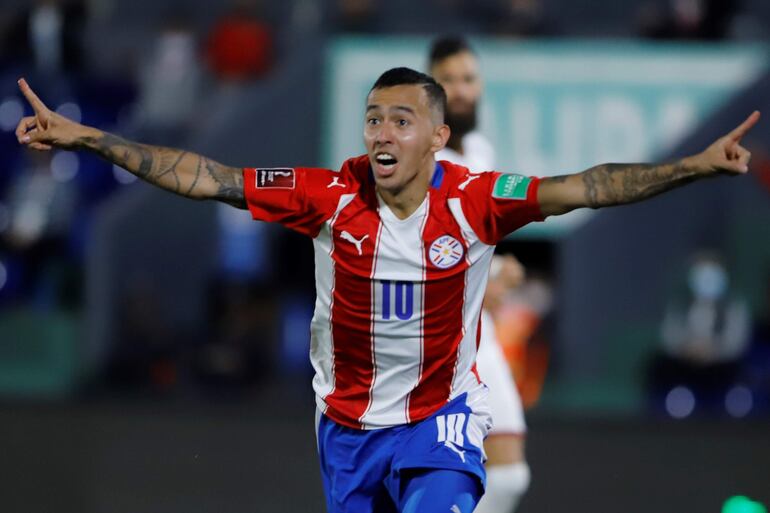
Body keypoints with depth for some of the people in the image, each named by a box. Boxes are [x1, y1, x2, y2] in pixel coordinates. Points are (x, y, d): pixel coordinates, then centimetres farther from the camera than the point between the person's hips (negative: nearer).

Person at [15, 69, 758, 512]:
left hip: (441, 420, -2)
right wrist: (83, 138, -16)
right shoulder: (329, 196, -14)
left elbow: (584, 188, -23)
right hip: (347, 424, 2)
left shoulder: (473, 203, -17)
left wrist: (694, 167, -33)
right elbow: (202, 177, -13)